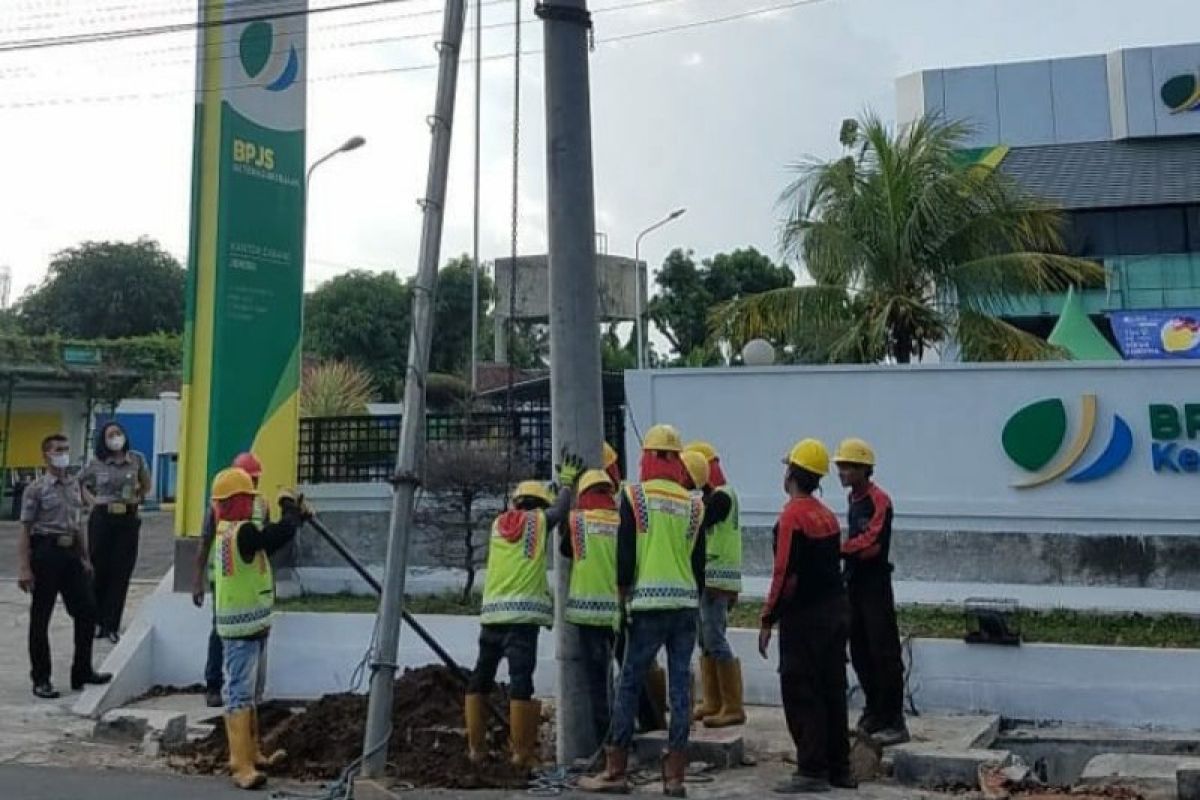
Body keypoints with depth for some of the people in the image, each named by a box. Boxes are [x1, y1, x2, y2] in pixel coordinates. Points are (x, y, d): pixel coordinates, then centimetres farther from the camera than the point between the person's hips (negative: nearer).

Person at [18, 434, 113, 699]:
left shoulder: (75, 486, 11)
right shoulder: (36, 489, -7)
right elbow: (25, 530, -9)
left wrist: (85, 558, 15)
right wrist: (24, 568, -15)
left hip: (71, 553, 6)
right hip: (46, 552, -6)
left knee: (87, 611, 7)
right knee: (40, 618, 3)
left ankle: (82, 671, 20)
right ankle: (41, 680, 13)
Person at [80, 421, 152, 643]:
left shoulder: (137, 459, 1)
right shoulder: (96, 464, 0)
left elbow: (146, 485, 16)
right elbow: (77, 483, 14)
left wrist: (138, 498, 4)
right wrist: (93, 499, 5)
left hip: (128, 519, 0)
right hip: (102, 518, 0)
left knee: (121, 574, 1)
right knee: (99, 570, 3)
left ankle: (112, 625, 7)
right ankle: (96, 621, 17)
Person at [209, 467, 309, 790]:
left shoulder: (228, 530, 11)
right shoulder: (241, 532, -21)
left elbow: (271, 537, 17)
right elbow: (282, 533, -27)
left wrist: (297, 515, 8)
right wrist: (288, 504, -8)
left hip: (249, 626, 11)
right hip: (242, 628, -11)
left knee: (251, 694, 20)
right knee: (240, 695, -10)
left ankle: (251, 753, 31)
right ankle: (241, 766, -9)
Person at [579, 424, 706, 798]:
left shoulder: (635, 496, -2)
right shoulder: (693, 504, 9)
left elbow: (625, 553, -5)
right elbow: (699, 561, 11)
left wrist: (623, 592, 8)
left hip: (650, 604, -4)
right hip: (686, 605, 4)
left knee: (629, 685, 3)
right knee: (680, 686, 6)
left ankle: (616, 770, 7)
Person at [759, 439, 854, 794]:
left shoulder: (793, 515, -15)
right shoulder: (828, 515, 11)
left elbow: (785, 573, -19)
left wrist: (768, 620, -14)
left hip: (804, 618, -8)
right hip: (836, 612, 8)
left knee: (801, 695, -2)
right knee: (832, 692, 13)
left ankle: (812, 771, 1)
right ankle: (838, 768, 19)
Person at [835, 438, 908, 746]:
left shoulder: (878, 500, -13)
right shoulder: (854, 499, 15)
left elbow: (870, 543, -23)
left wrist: (838, 550, -20)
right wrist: (846, 557, 4)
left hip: (875, 584, -9)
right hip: (855, 582, 9)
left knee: (884, 654, -5)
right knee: (860, 654, 14)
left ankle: (894, 722, 0)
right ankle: (874, 715, 25)